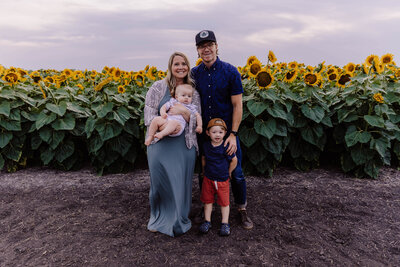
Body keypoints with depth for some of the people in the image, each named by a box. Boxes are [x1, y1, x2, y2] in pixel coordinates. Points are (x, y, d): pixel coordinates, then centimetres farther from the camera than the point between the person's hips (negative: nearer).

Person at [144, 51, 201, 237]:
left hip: (185, 145, 2)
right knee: (160, 182, 9)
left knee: (181, 183, 7)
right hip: (160, 144, -1)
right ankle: (158, 218, 34)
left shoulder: (193, 93, 9)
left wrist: (183, 112, -15)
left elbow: (197, 122, 4)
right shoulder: (158, 87, 2)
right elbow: (149, 114, -4)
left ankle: (179, 221, 30)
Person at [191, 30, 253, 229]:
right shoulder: (194, 74, 2)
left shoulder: (230, 72, -8)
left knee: (236, 173, 6)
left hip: (227, 132, -3)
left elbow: (237, 106, -8)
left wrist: (233, 134, -14)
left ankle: (242, 210, 26)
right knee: (203, 172, 14)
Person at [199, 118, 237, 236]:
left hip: (222, 179, -3)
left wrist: (228, 172, 3)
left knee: (224, 202, 7)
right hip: (208, 178, 4)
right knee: (208, 200, 13)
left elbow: (234, 160, -6)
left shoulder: (226, 147, -17)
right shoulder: (206, 145, -4)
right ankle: (207, 221, 27)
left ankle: (225, 223, 21)